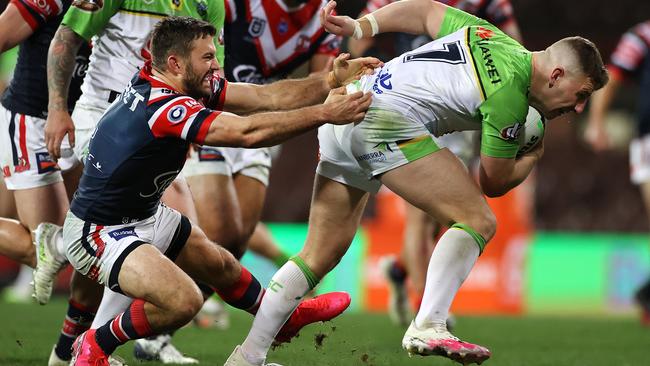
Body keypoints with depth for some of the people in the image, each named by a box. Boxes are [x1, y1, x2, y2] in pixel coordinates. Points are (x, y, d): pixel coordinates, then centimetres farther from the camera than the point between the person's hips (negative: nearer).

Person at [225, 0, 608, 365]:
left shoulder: (490, 36, 16)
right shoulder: (509, 95, -8)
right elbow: (495, 183, 0)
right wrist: (533, 157, 18)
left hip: (342, 115, 10)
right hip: (388, 120, -10)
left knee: (322, 253, 13)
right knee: (478, 219, -11)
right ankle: (428, 328, -23)